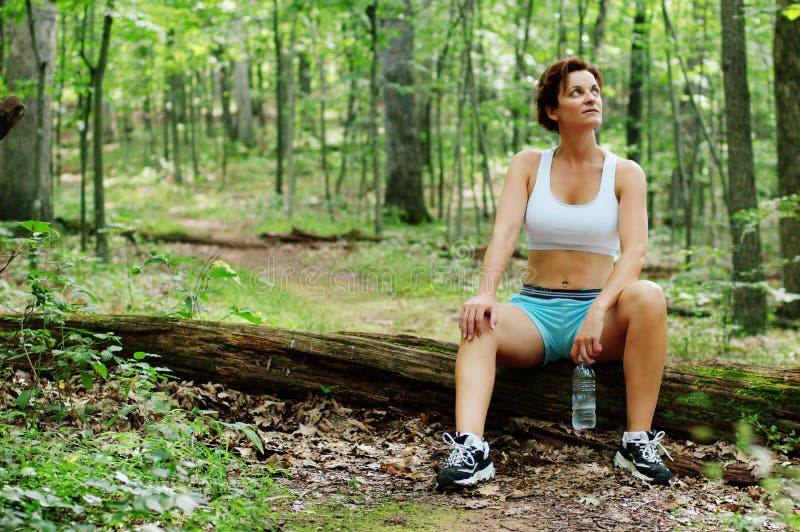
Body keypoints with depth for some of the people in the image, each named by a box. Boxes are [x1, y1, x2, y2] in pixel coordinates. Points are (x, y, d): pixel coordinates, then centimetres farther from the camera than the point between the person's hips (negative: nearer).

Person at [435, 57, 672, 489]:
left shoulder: (625, 173, 3)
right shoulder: (528, 165, 7)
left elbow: (634, 251, -11)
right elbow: (504, 231, -8)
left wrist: (598, 312, -29)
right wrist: (486, 292, -28)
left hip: (597, 311, 0)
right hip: (535, 311, 1)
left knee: (648, 296, -32)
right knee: (479, 323, -31)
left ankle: (638, 442, -27)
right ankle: (469, 448, -47)